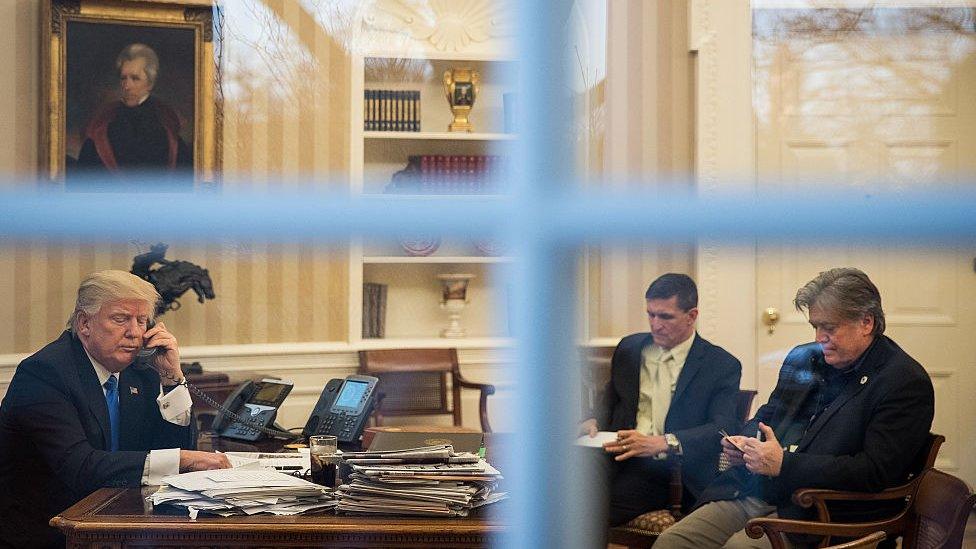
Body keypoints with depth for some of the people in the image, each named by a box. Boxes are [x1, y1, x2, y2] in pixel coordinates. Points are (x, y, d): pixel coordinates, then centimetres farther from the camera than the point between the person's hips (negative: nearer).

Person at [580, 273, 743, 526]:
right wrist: (595, 421, 2)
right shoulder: (629, 348, 20)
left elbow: (723, 428, -8)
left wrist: (662, 443, -24)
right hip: (621, 457, 5)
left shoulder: (722, 365, 4)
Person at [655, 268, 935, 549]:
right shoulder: (803, 358, 17)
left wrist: (785, 464, -19)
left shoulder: (907, 383, -7)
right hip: (752, 493, 7)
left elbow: (875, 473, -17)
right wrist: (745, 443, 6)